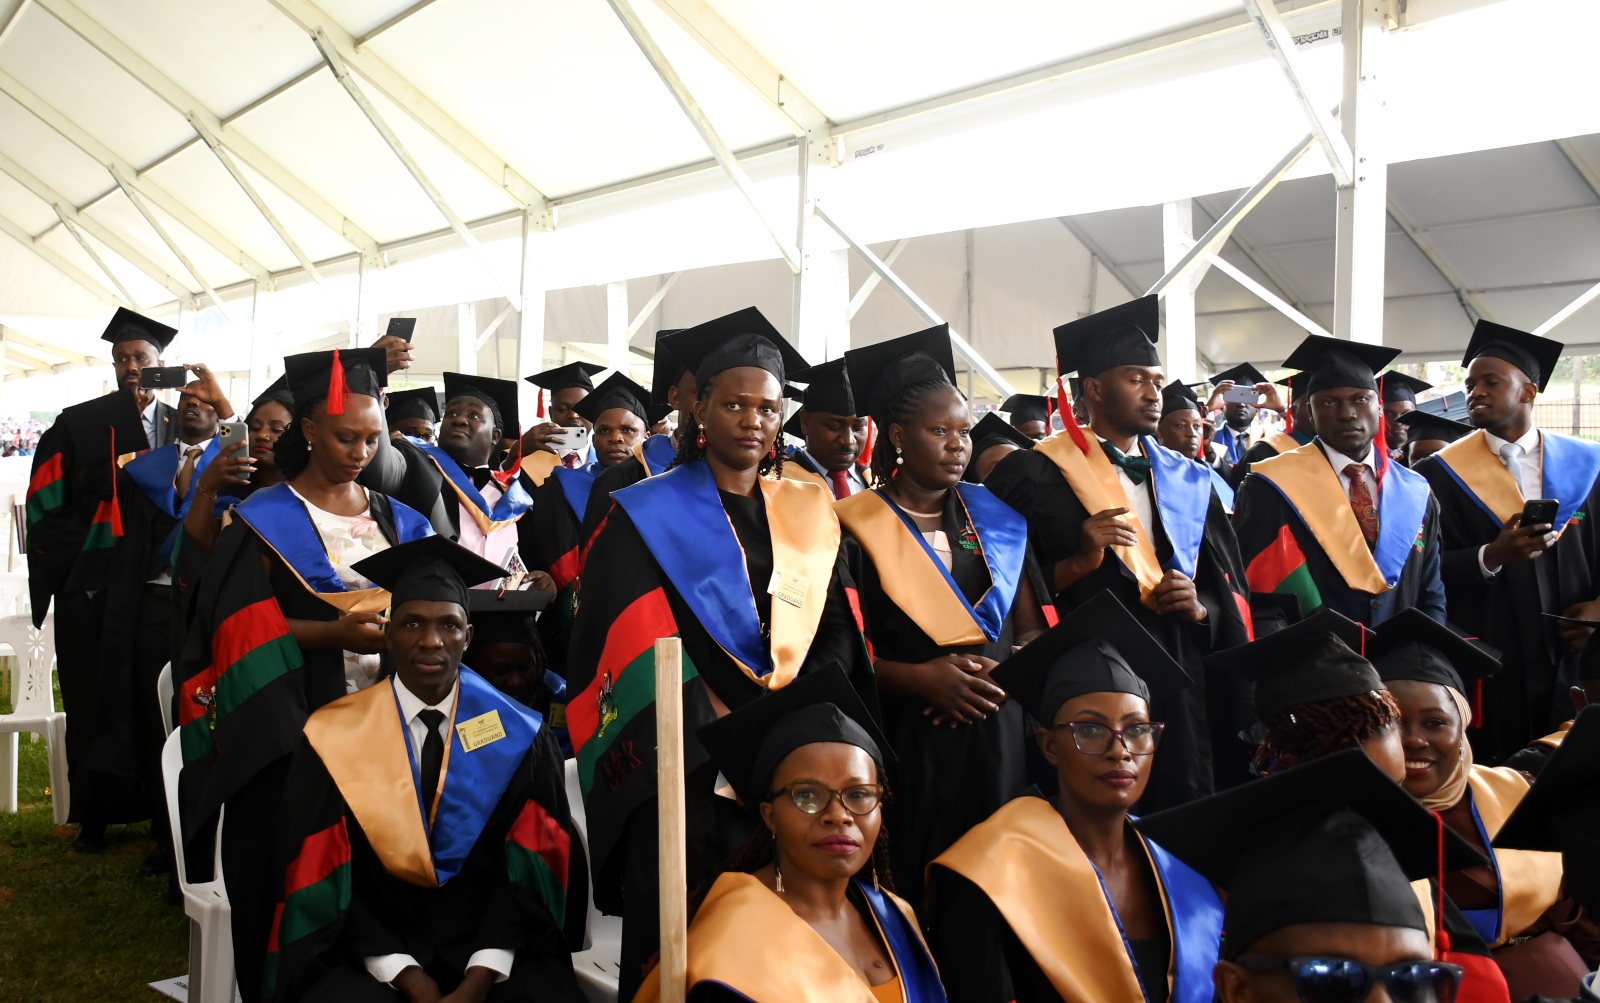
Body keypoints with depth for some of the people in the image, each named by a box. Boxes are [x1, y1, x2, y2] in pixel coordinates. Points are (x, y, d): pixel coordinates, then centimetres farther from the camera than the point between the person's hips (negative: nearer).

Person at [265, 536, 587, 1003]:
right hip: (371, 951, -1)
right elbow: (323, 880, -2)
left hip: (494, 947, 1)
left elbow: (532, 867, -1)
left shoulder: (519, 737, 0)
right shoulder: (335, 739, -1)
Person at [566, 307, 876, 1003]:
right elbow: (632, 639, -8)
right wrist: (723, 729, -16)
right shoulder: (647, 516, 0)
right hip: (682, 760, -3)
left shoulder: (809, 514, 11)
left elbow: (838, 628, 8)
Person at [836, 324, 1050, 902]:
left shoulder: (993, 518, 10)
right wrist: (918, 677, -19)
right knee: (917, 893, -1)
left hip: (999, 739, 4)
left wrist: (1000, 671, -9)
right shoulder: (856, 528, -3)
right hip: (904, 746, -3)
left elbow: (1033, 630, 11)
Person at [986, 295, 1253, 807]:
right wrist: (1077, 564, -19)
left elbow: (1234, 591, 15)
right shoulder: (1035, 475, -2)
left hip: (1184, 692, 5)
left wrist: (1202, 607, -5)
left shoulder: (1189, 481, 15)